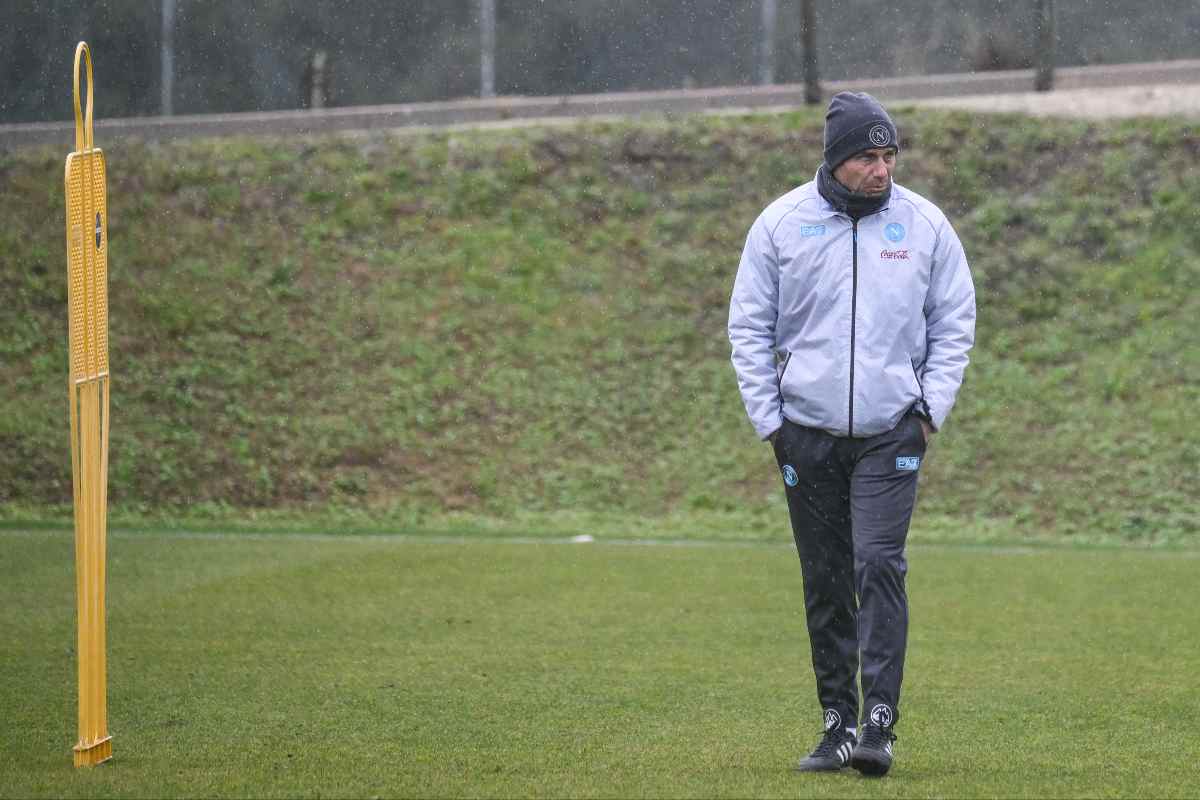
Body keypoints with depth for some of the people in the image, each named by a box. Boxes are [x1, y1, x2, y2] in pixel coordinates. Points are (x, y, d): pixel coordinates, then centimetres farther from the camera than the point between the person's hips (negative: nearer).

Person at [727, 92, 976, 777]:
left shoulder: (925, 224, 1)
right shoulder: (780, 224, 0)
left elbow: (955, 322, 10)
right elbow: (750, 327, 7)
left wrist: (931, 410, 1)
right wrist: (769, 418, 1)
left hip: (891, 432, -1)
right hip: (807, 435, 1)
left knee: (879, 566, -15)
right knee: (825, 584, 6)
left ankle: (880, 722, -15)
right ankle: (838, 722, 13)